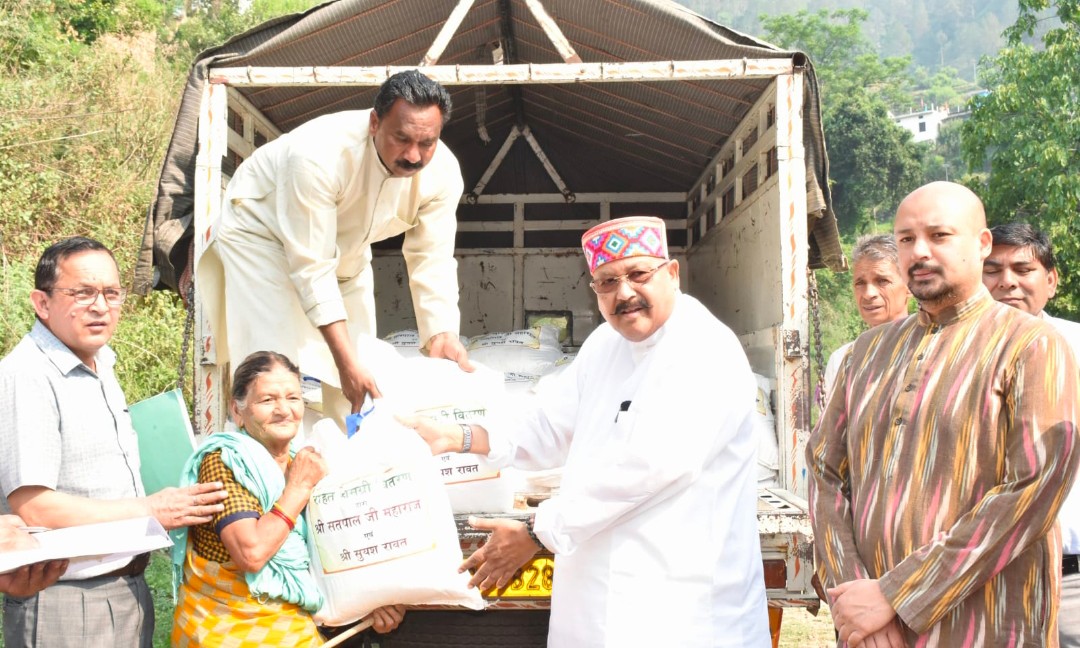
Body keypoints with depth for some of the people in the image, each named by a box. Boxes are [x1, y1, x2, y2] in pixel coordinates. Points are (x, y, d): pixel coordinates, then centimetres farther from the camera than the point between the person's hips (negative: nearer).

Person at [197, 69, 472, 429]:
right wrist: (346, 359, -40)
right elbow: (311, 266, -37)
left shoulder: (442, 171, -26)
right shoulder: (319, 154, -41)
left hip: (345, 245, 6)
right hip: (262, 232, -5)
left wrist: (443, 334, -35)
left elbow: (432, 262, -18)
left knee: (363, 381, 3)